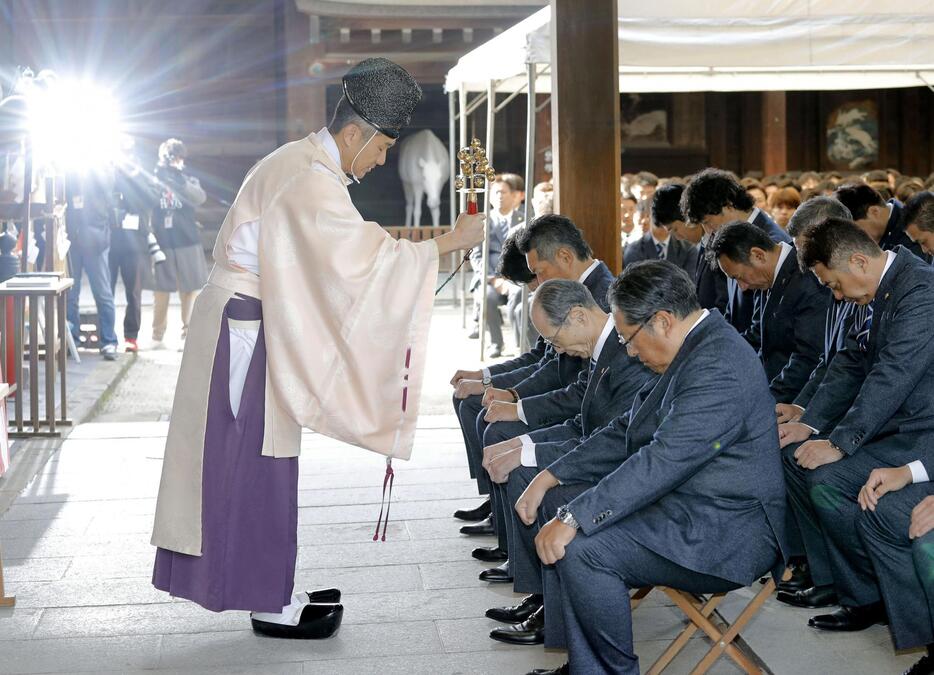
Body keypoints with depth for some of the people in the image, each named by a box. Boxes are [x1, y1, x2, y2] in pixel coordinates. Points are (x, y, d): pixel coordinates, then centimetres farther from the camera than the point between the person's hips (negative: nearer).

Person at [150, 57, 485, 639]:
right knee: (258, 460, -3)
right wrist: (449, 243, -19)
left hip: (253, 324, 10)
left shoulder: (304, 164, 13)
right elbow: (365, 258, -27)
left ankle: (270, 586, 21)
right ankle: (269, 603, 6)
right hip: (247, 330, -10)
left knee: (254, 458, 13)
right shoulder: (312, 180, -20)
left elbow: (340, 257, 17)